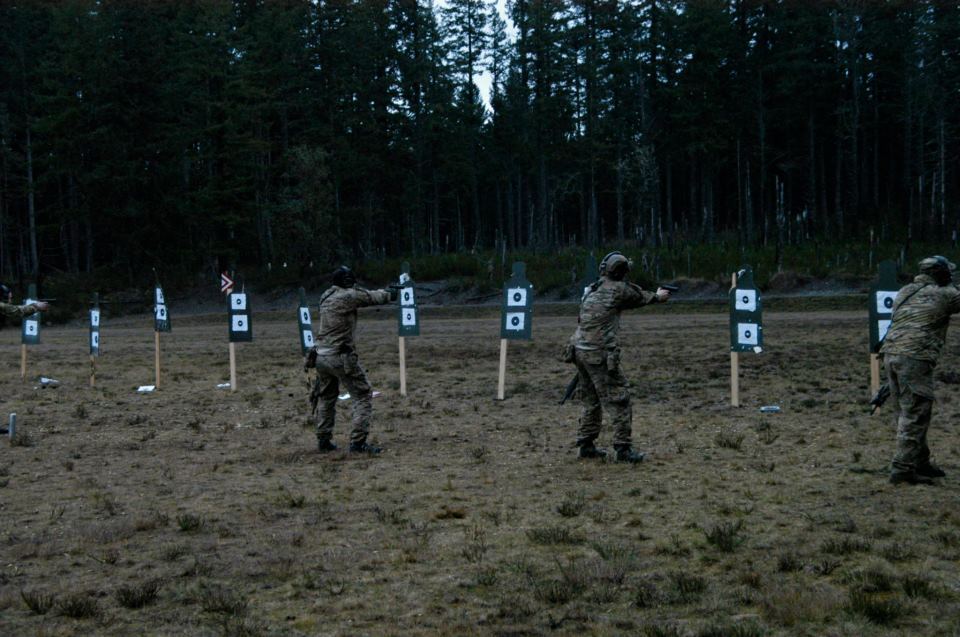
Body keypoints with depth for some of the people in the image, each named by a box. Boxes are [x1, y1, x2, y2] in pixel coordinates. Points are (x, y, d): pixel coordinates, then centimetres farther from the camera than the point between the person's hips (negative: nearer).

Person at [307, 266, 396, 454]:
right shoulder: (348, 296, -12)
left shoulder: (326, 297, 10)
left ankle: (323, 440, 23)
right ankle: (358, 441, -8)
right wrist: (390, 293, 21)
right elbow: (372, 297, 1)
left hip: (321, 356, 8)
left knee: (326, 398, 22)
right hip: (341, 358, -8)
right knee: (363, 397, 0)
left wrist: (385, 292, 18)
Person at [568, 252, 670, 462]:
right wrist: (657, 296, 30)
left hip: (580, 350, 8)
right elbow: (638, 296, 10)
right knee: (619, 399, -2)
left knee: (591, 400, 18)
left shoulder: (592, 289, 13)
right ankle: (623, 448, -4)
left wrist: (653, 295, 25)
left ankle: (586, 445, 21)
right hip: (599, 354, -8)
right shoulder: (617, 289, -9)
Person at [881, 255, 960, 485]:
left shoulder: (904, 292, 16)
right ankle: (902, 469, -8)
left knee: (909, 412, 16)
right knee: (914, 416, -4)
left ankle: (920, 463, 24)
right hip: (914, 359, -7)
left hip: (891, 354, 7)